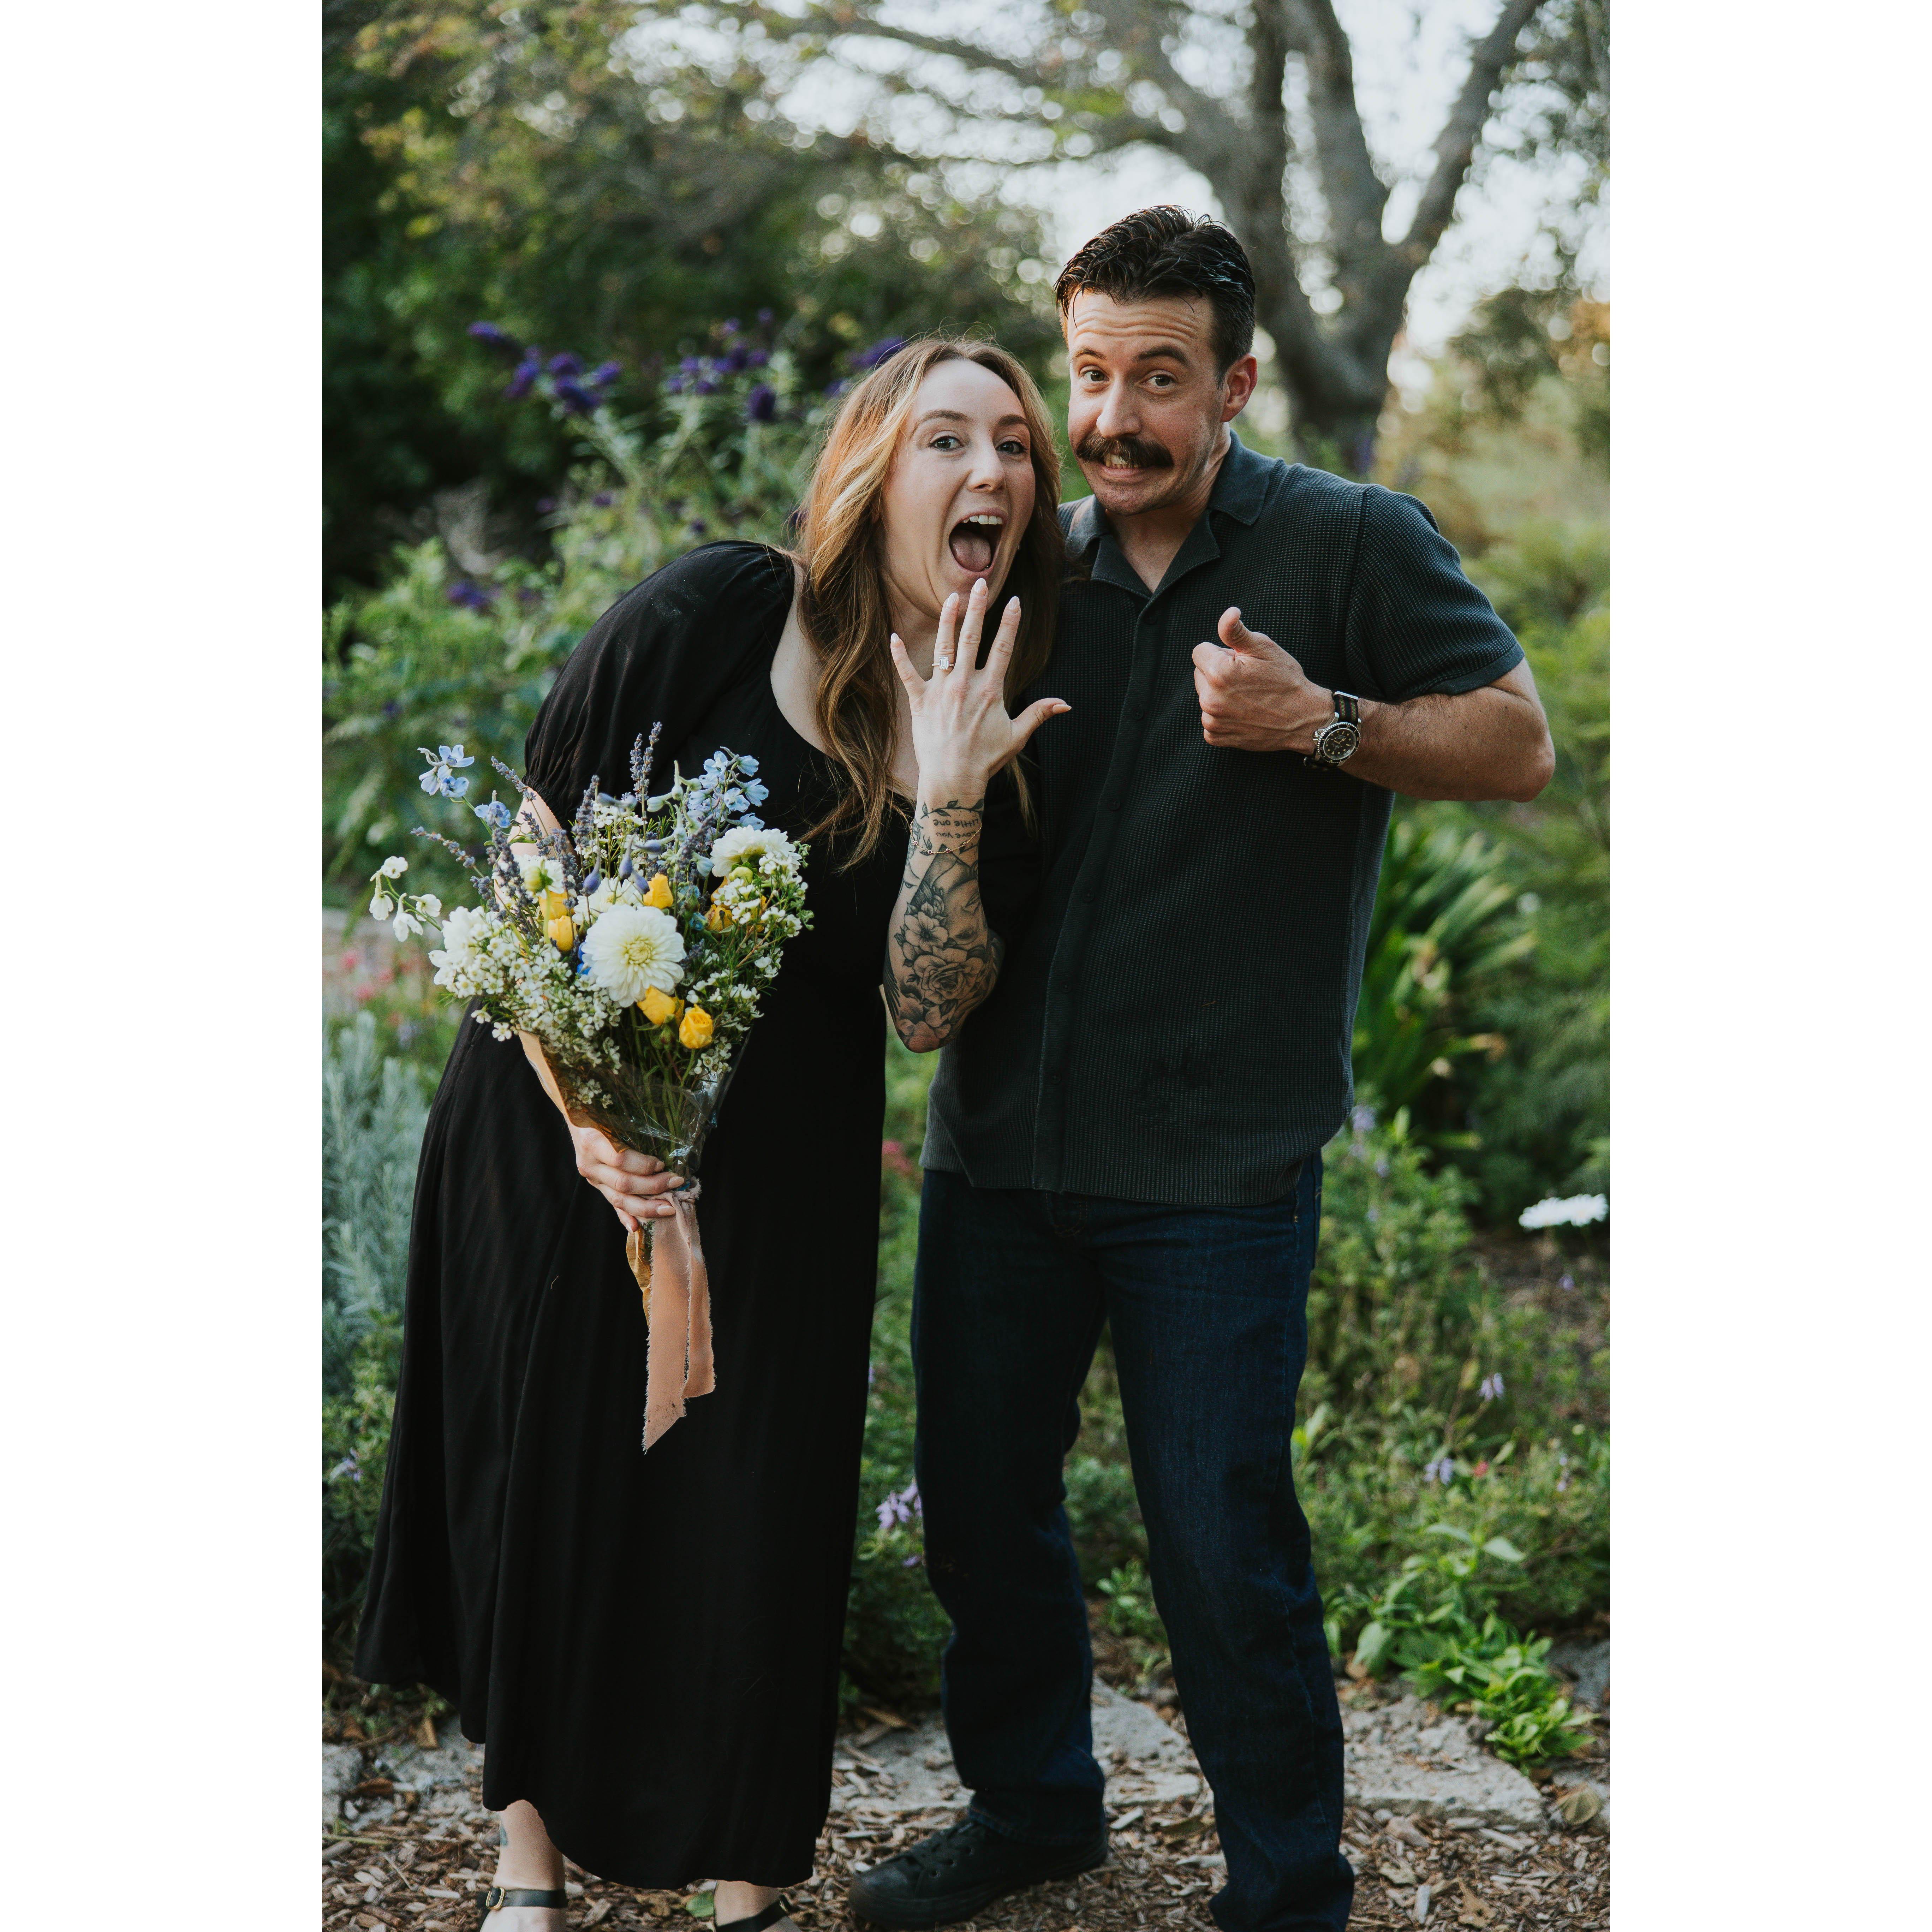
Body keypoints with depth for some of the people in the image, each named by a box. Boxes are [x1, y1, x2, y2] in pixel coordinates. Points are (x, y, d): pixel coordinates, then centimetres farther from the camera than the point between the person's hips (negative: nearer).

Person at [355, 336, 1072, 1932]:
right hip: (568, 1118, -2)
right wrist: (583, 1103, -19)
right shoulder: (711, 616, -16)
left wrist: (951, 794, -25)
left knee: (761, 1503, 6)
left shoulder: (996, 729, -4)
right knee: (548, 1470, 11)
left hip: (787, 1163, 2)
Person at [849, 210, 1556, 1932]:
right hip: (1002, 1139, 5)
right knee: (979, 1498, 15)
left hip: (1215, 1161, -5)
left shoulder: (1353, 545, -3)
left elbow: (1519, 744, -3)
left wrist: (1322, 721, -17)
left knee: (1221, 1536, 0)